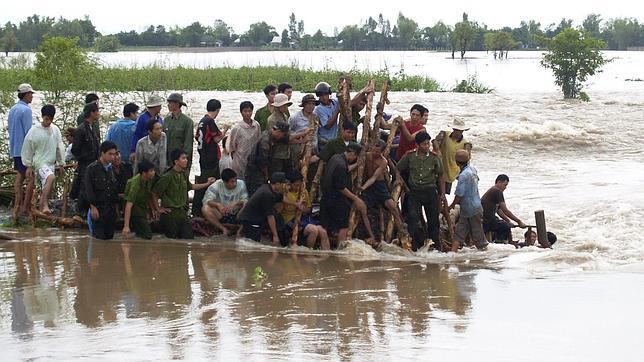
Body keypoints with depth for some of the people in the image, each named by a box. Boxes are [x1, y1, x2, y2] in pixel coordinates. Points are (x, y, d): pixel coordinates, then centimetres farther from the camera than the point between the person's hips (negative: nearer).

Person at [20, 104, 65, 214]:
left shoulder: (55, 129, 5)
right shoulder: (34, 131, -10)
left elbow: (59, 148, 14)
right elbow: (27, 149, -4)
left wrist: (60, 164, 16)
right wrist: (29, 166, -4)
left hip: (51, 163, 7)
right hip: (39, 162, -7)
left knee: (47, 189, 7)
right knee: (51, 178, -30)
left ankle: (41, 210, 18)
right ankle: (45, 205, -31)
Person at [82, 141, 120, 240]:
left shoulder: (111, 169, 12)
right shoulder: (92, 168, -6)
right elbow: (88, 189, -9)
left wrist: (116, 207, 13)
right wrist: (93, 207, -14)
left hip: (111, 208, 6)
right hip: (98, 207, -6)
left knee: (110, 236, 4)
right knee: (99, 238, -10)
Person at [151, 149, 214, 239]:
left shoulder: (184, 175, 8)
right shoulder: (167, 177, -14)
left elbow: (190, 186, 29)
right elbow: (154, 193, -11)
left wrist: (207, 184, 27)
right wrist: (158, 209, -7)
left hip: (182, 211, 7)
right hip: (170, 213, -7)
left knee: (189, 237, -1)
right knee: (172, 238, -2)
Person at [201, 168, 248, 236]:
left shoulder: (241, 184, -8)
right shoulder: (217, 185, -10)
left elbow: (246, 201, -11)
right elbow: (206, 200, -18)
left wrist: (236, 203, -33)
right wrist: (218, 204, -37)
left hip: (237, 216, 0)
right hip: (221, 215, 0)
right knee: (205, 209, -26)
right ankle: (223, 229, -21)